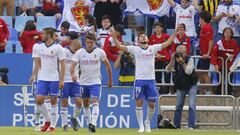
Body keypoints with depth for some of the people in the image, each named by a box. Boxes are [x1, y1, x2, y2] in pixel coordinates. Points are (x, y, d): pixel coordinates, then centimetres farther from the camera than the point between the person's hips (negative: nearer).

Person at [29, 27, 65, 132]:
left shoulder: (58, 48, -5)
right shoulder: (38, 47, 8)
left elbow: (62, 65, -4)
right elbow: (37, 63, 13)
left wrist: (62, 80, -9)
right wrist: (33, 75, 1)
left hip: (54, 79, -4)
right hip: (42, 79, 4)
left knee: (54, 102, 0)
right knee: (39, 100, -7)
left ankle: (52, 125, 6)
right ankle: (47, 120, 11)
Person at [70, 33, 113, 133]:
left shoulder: (100, 52, -5)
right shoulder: (80, 52, -5)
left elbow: (107, 65, 7)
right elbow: (73, 65, -13)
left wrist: (110, 80, 11)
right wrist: (72, 74, -35)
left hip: (95, 82, -2)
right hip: (83, 82, 2)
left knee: (95, 103, -18)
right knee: (86, 104, 12)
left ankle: (93, 123, -29)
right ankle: (89, 123, 26)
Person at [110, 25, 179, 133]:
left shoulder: (153, 48, 9)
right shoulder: (135, 49, 5)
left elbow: (168, 43, 7)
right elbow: (119, 46, -1)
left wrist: (175, 32, -1)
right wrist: (113, 36, -12)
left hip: (151, 80, 2)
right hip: (139, 79, -1)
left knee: (152, 104, 3)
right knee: (139, 103, -3)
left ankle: (148, 122, 24)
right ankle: (141, 126, 5)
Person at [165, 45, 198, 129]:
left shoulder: (190, 59, -14)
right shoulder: (175, 61, -3)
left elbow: (189, 71, -26)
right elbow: (168, 70, -11)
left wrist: (182, 62, -33)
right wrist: (172, 61, -23)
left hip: (191, 85, -4)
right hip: (180, 87, 4)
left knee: (192, 106, -13)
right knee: (178, 106, 8)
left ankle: (191, 126, -14)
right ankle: (176, 126, 19)